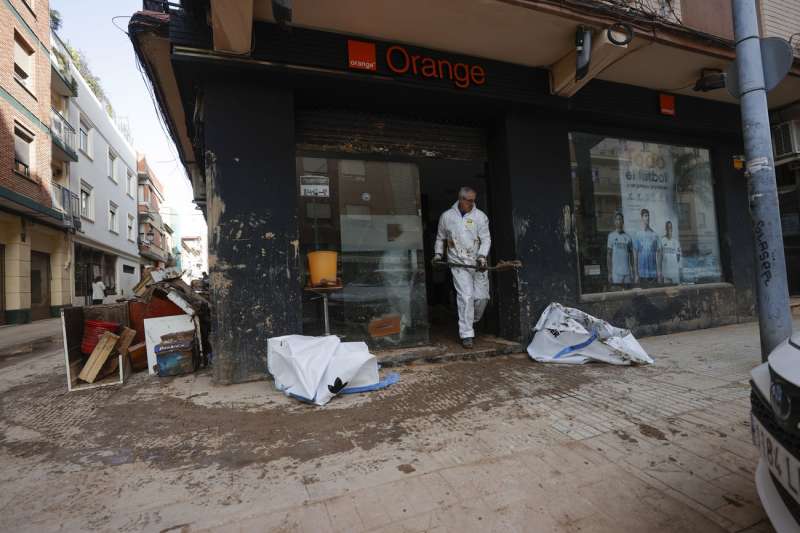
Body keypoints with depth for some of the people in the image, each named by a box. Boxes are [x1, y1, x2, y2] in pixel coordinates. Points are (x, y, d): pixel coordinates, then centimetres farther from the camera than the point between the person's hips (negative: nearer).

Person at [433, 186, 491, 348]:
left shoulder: (480, 216, 0)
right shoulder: (446, 216, 3)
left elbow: (486, 238, -4)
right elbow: (440, 238, 17)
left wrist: (482, 256, -18)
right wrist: (438, 254, 6)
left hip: (478, 263, 2)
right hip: (458, 263, -1)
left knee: (482, 296, 4)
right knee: (465, 297, -11)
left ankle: (472, 321, 33)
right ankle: (466, 334, -3)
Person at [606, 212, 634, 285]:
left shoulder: (628, 237, 9)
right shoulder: (611, 236, 0)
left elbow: (631, 255, 12)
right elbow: (608, 254, -1)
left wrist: (633, 272, 6)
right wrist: (609, 272, -6)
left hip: (627, 272, 3)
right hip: (616, 272, -3)